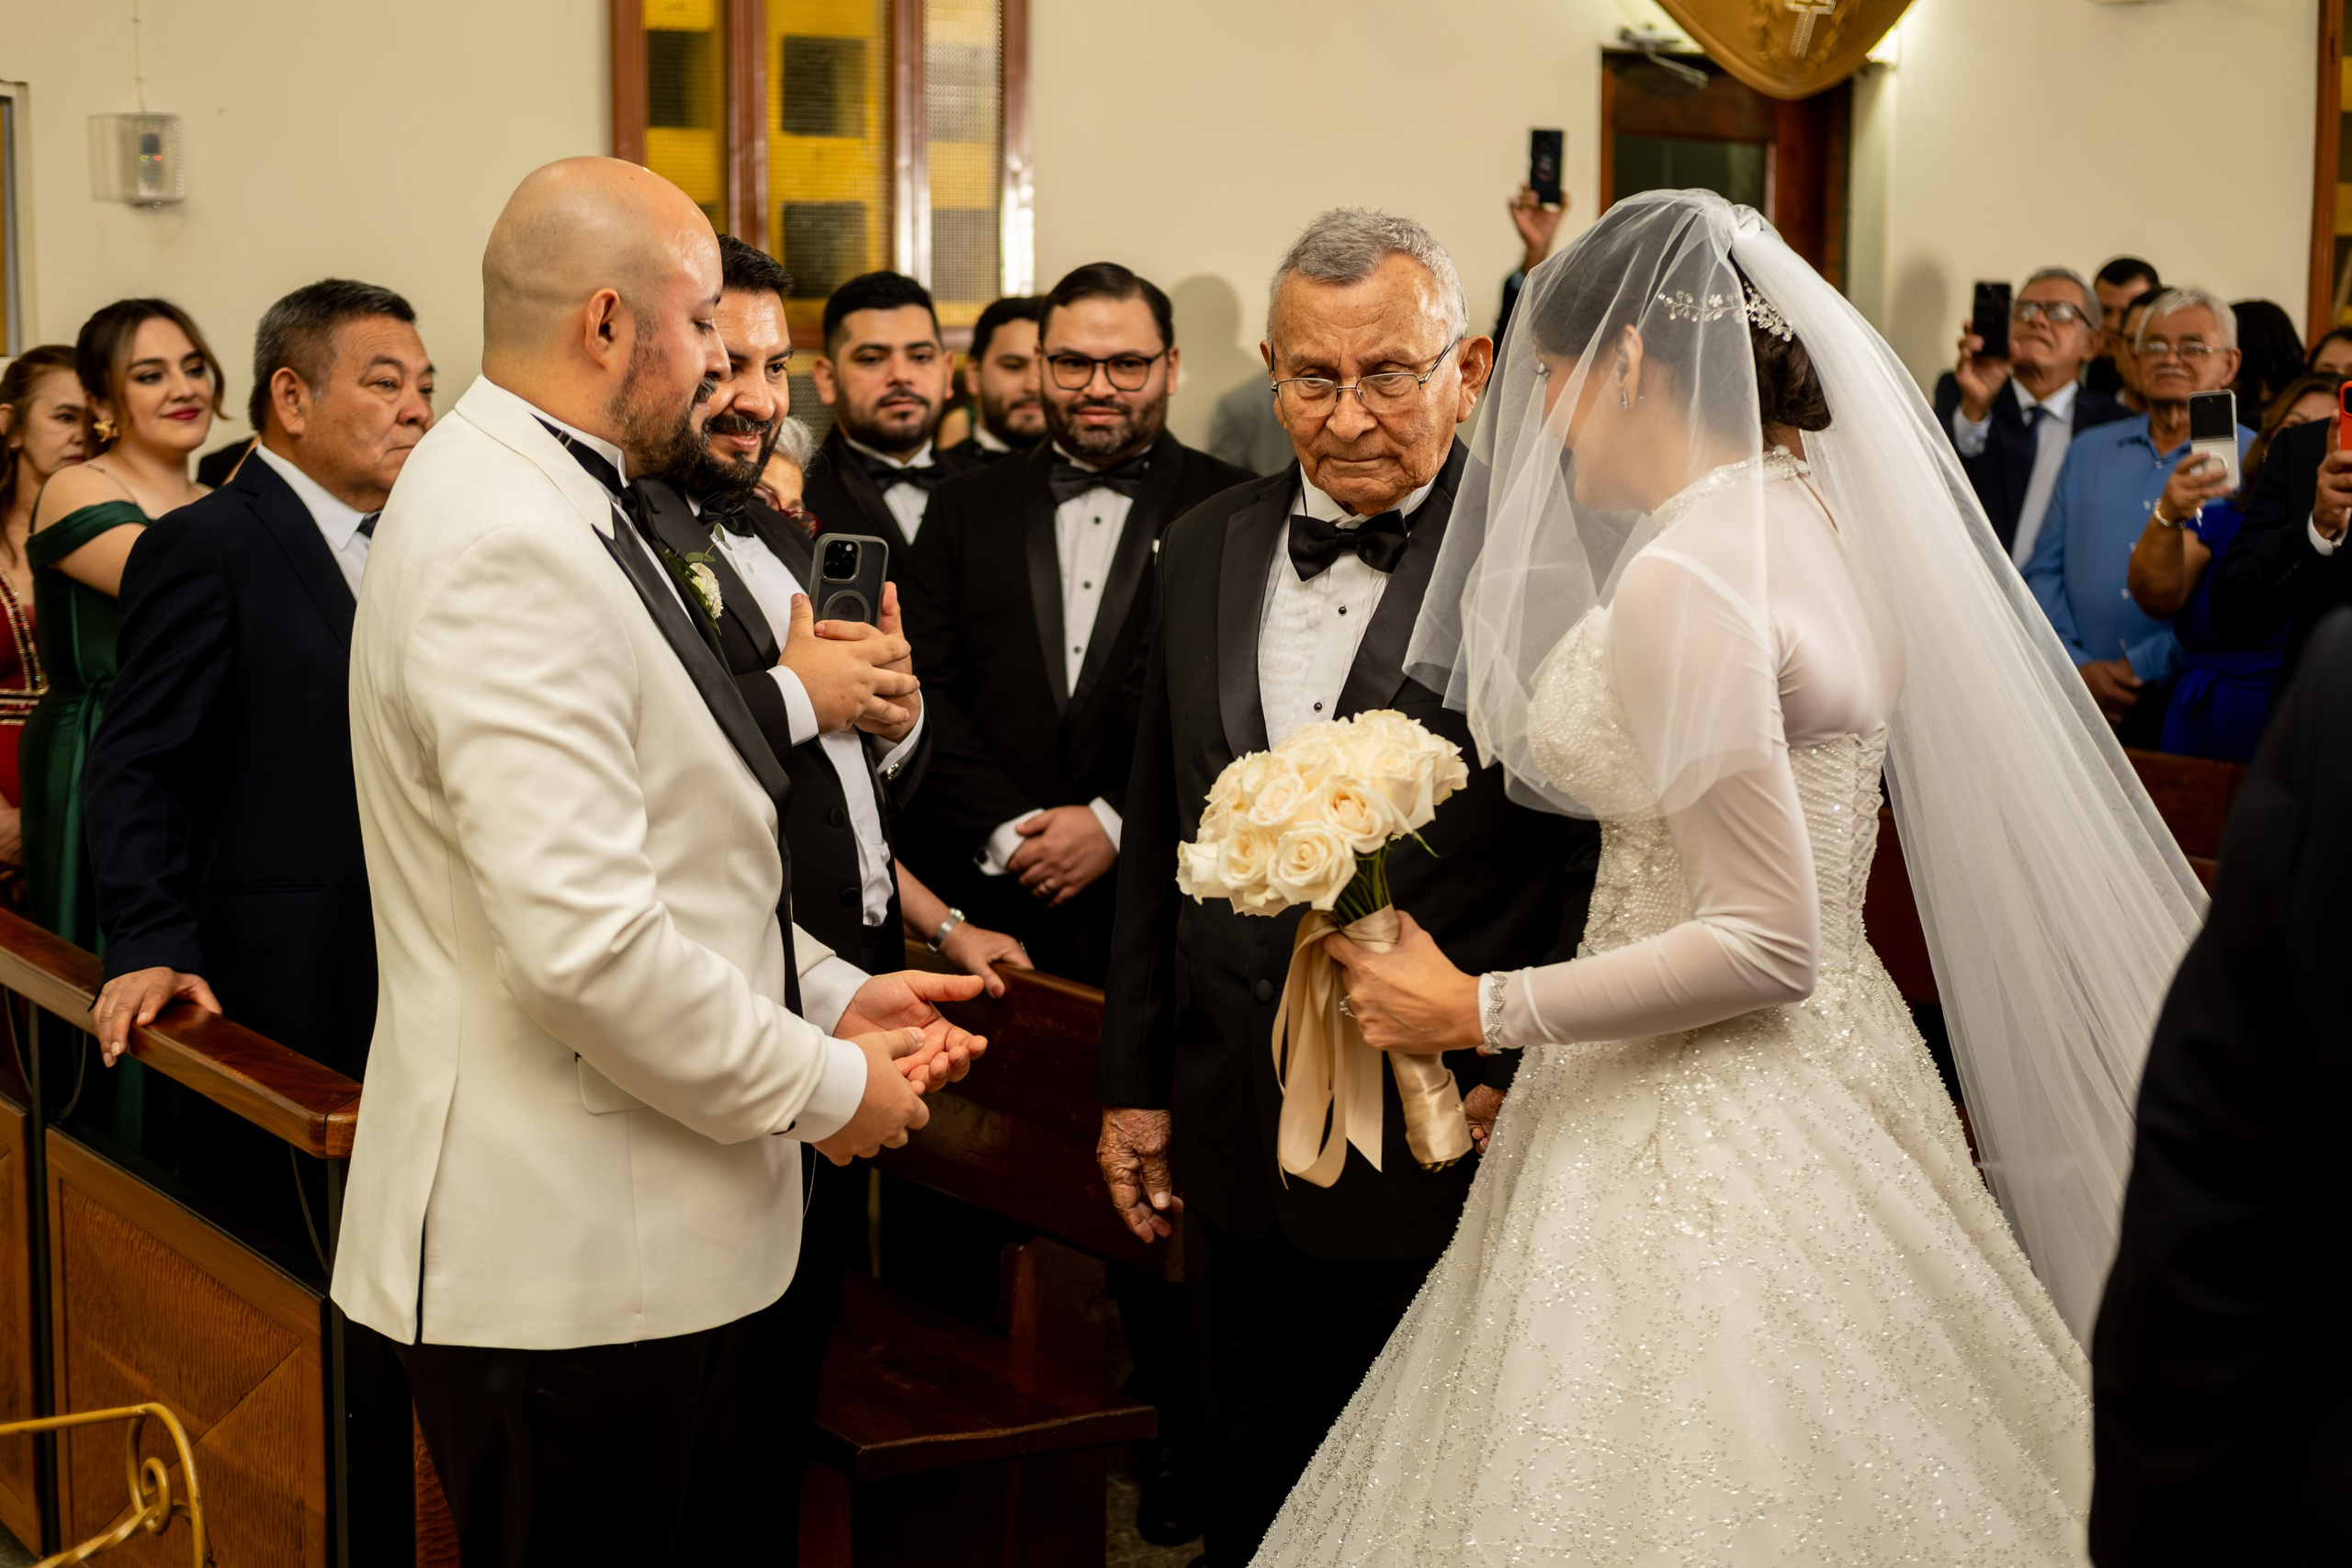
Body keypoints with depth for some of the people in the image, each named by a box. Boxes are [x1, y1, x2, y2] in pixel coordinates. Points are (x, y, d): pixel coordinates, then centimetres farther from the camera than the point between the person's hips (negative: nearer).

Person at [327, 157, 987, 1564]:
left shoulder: (556, 507, 13)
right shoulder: (507, 550, -21)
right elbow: (586, 939, -27)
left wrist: (828, 995, 10)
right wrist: (821, 1086, -14)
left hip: (639, 1235, 10)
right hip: (571, 1258, -10)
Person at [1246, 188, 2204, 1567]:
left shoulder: (1683, 578, -21)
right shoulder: (1810, 511, 6)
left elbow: (1767, 942, -22)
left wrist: (1479, 1014, -16)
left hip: (1702, 1132, -9)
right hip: (1830, 1071, 9)